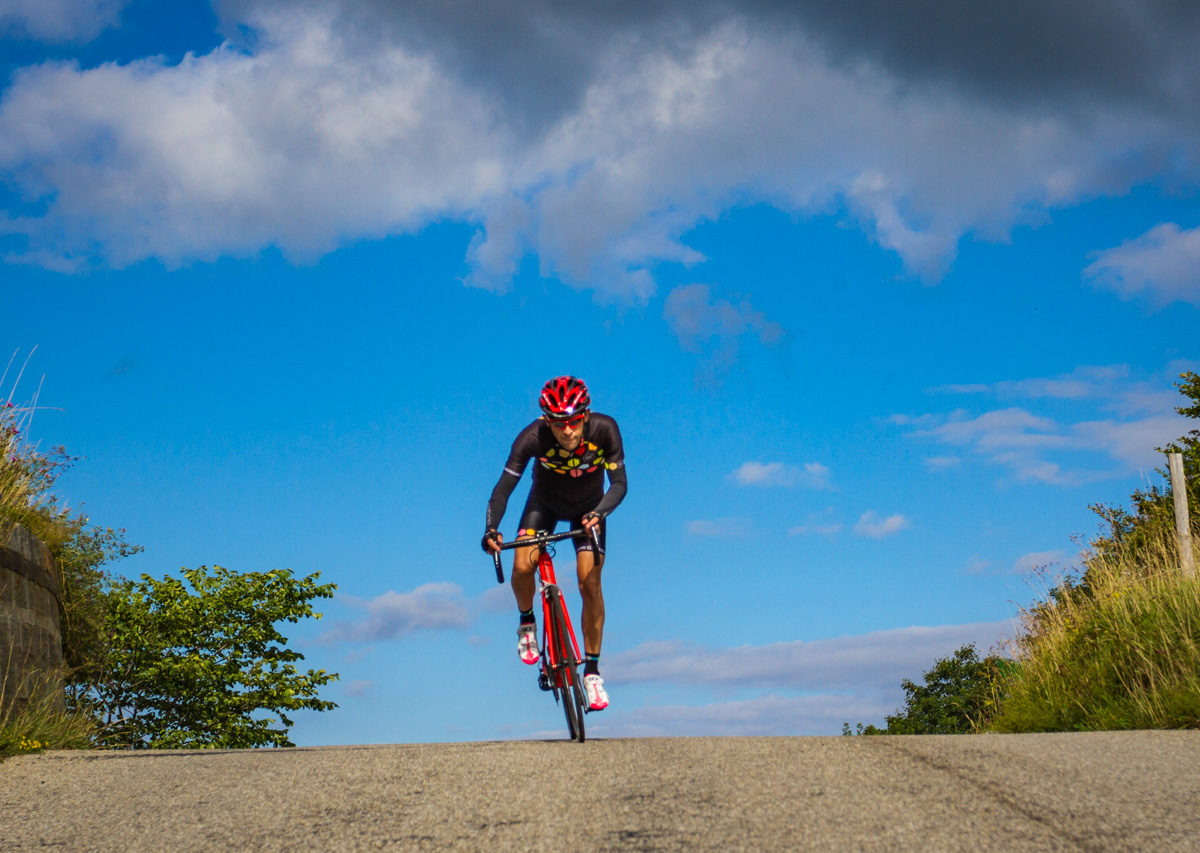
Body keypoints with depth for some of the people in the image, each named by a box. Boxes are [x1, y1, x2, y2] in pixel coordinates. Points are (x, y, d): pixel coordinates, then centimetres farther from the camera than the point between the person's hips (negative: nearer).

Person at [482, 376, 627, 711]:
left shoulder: (604, 429, -32)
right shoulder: (533, 437, -34)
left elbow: (619, 483, -29)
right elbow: (504, 487, -33)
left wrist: (598, 514, -47)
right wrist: (491, 528, -48)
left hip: (588, 507, 0)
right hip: (545, 502, 0)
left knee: (590, 584, -12)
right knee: (522, 567, -22)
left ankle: (592, 671, 2)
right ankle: (527, 623, 11)